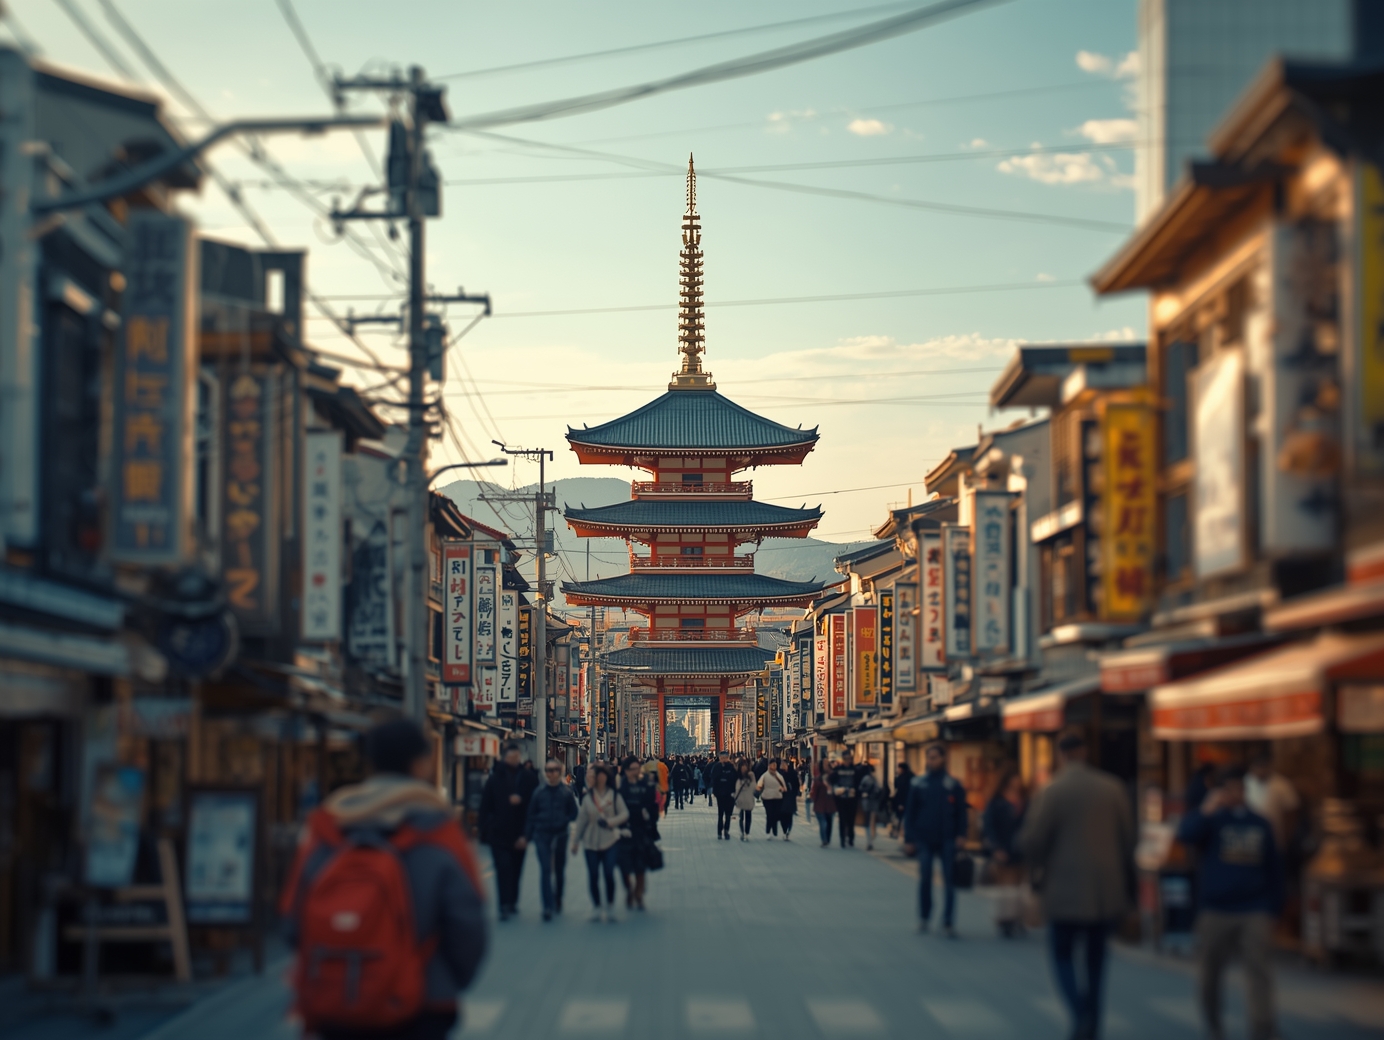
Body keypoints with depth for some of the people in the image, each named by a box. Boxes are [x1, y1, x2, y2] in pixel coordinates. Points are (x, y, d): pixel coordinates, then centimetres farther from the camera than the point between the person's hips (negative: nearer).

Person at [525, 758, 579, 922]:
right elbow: (531, 815, 4)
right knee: (545, 869, -10)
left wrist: (564, 822, -14)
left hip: (560, 835, 1)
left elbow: (573, 813, 3)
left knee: (559, 870, 14)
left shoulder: (566, 792, -3)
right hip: (542, 835, -1)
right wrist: (527, 836, 3)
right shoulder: (539, 792, -1)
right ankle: (548, 906, -12)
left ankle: (558, 900, 35)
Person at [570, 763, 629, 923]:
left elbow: (624, 814, -3)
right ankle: (596, 907, 18)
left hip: (610, 840, -2)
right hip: (591, 842, 2)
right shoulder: (587, 797, 5)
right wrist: (576, 841, 10)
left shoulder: (614, 795, 0)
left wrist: (610, 821, -19)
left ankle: (610, 908, 3)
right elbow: (581, 820, 8)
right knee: (593, 876, 4)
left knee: (609, 874, -10)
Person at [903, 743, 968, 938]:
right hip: (924, 840, 1)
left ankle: (948, 922, 3)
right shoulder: (918, 783, 3)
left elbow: (961, 812, 5)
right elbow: (909, 812, 6)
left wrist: (960, 835, -7)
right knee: (924, 879, 5)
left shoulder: (953, 785, 1)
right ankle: (924, 917, 19)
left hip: (947, 840, -1)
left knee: (949, 881, -1)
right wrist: (909, 840, 1)